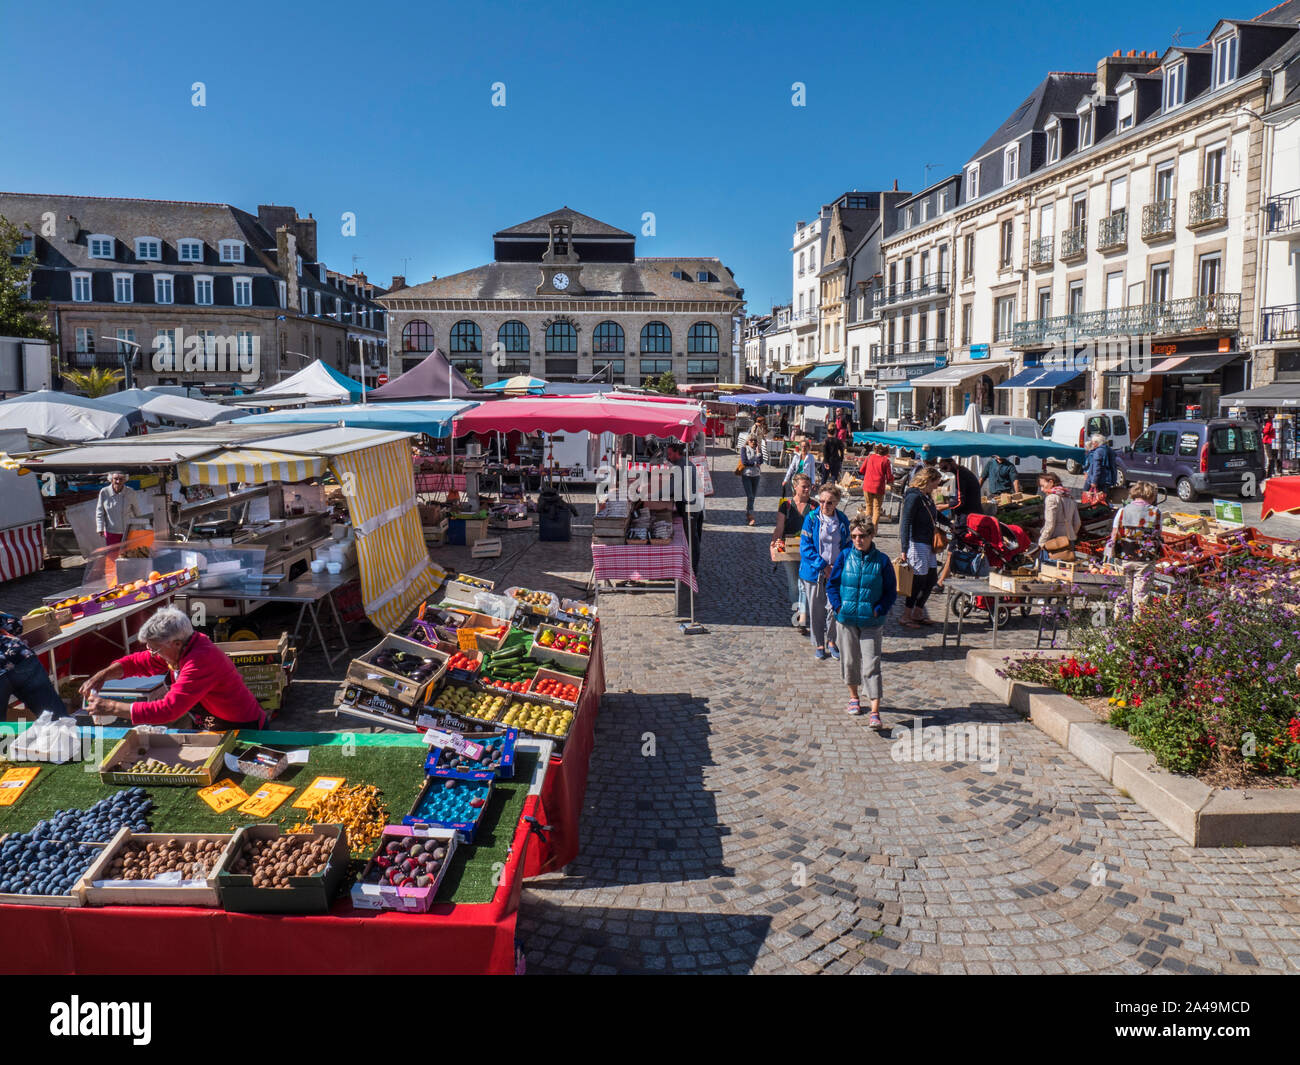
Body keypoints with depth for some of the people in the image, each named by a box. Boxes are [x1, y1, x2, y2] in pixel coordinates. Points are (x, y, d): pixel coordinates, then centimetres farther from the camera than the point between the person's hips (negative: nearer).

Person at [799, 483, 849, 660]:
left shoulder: (842, 521, 2)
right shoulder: (811, 519, -6)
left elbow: (847, 546, 9)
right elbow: (805, 547, -9)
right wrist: (823, 566, -15)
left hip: (836, 572, 2)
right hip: (814, 572, -2)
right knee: (816, 610, 6)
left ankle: (831, 641, 28)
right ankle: (818, 644, 22)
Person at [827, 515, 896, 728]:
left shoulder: (881, 560, -4)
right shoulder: (845, 556, -1)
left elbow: (891, 591, 3)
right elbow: (831, 584, 7)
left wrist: (879, 610, -10)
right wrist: (837, 606, -6)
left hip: (871, 622, -2)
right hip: (846, 619, 2)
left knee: (871, 665, -6)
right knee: (849, 660, 13)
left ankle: (875, 712, -6)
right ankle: (854, 697, 36)